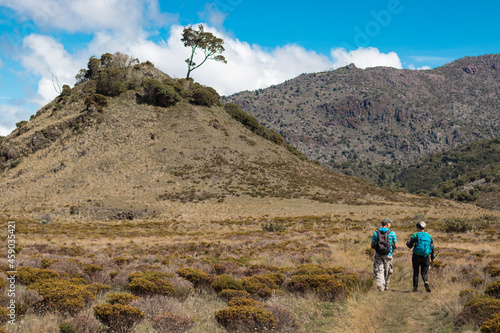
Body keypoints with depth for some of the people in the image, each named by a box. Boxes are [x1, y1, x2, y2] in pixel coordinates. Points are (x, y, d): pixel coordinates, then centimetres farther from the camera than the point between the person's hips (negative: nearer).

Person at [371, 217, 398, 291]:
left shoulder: (376, 233, -1)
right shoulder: (392, 233, -4)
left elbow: (372, 246, 1)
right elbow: (396, 246, -4)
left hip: (378, 255, 0)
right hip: (388, 255, 0)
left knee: (379, 271, -3)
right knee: (387, 271, 17)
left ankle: (380, 285, -23)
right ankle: (386, 285, 29)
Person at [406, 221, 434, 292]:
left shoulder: (415, 235, -5)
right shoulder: (429, 236, 7)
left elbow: (410, 246, -3)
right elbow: (432, 247, 8)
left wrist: (407, 243, 20)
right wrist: (432, 257, 19)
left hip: (416, 256, -2)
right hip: (426, 257, 2)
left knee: (416, 273, 12)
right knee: (424, 273, 8)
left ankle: (415, 287, 11)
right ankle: (426, 282, -21)